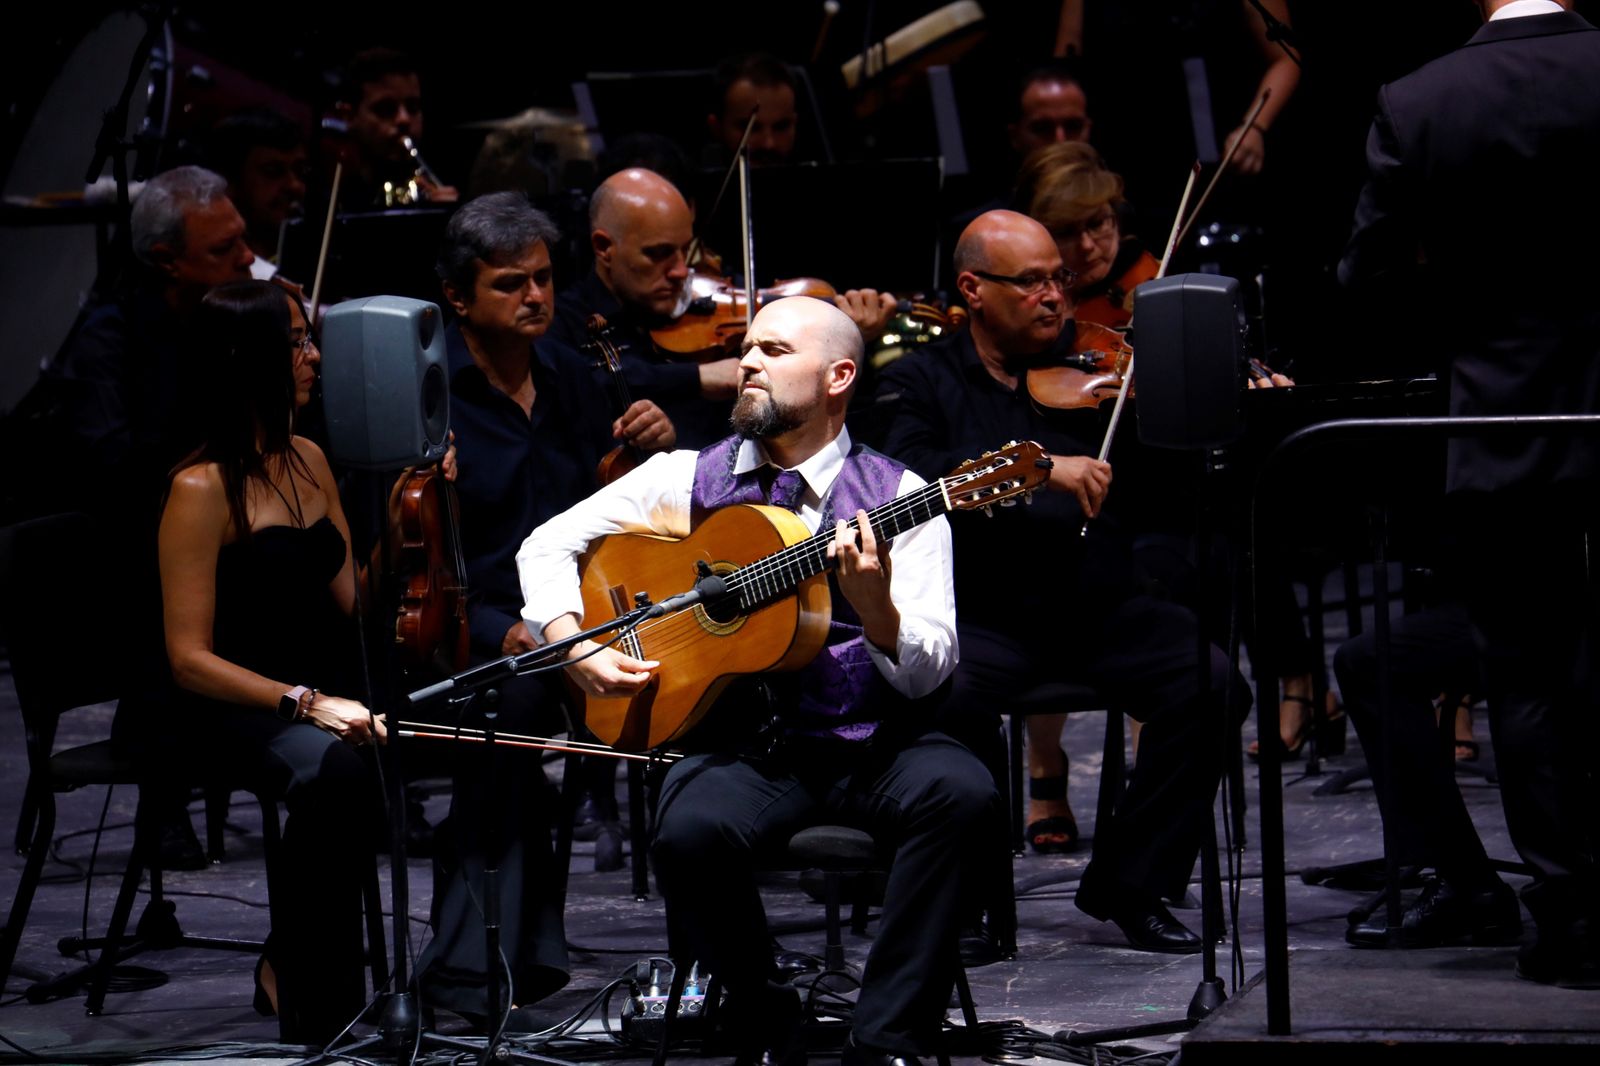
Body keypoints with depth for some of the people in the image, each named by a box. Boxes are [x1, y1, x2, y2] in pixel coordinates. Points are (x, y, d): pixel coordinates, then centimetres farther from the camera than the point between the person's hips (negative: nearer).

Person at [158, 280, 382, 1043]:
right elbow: (189, 659, -14)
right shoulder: (203, 490, -12)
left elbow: (354, 601, 11)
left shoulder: (308, 462, 11)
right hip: (232, 706, -7)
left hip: (324, 688, 8)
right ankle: (312, 1001, -21)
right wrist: (302, 703, -25)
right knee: (333, 773, -38)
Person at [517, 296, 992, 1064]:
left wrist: (874, 607, -25)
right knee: (691, 830, -33)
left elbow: (928, 671, -4)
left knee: (959, 790, -32)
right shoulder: (690, 478, 11)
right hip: (739, 738, 0)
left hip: (868, 741, 0)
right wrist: (575, 644, -3)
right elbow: (548, 545, 15)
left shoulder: (895, 496, 4)